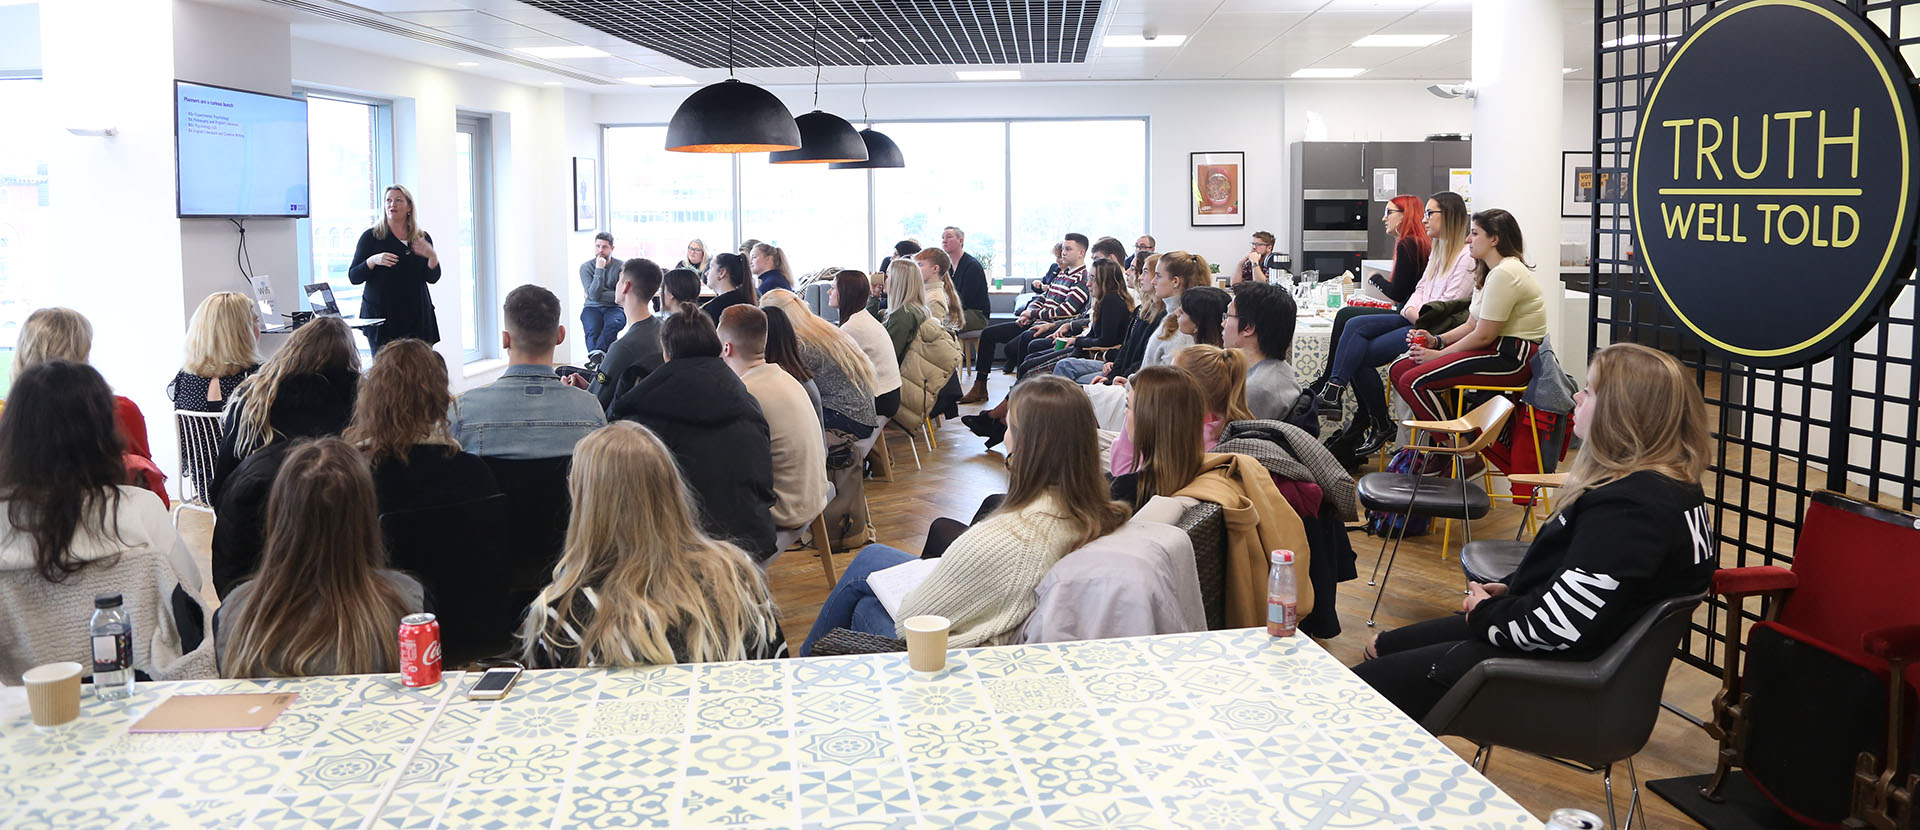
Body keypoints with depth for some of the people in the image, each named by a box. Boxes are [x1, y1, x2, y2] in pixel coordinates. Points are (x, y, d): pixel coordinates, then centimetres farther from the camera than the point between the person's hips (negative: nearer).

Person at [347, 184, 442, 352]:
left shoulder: (423, 238, 12)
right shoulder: (371, 237, 4)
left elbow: (433, 279, 7)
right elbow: (353, 278, 1)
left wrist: (433, 256, -11)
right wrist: (373, 260, -16)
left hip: (417, 316, 2)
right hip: (381, 316, -2)